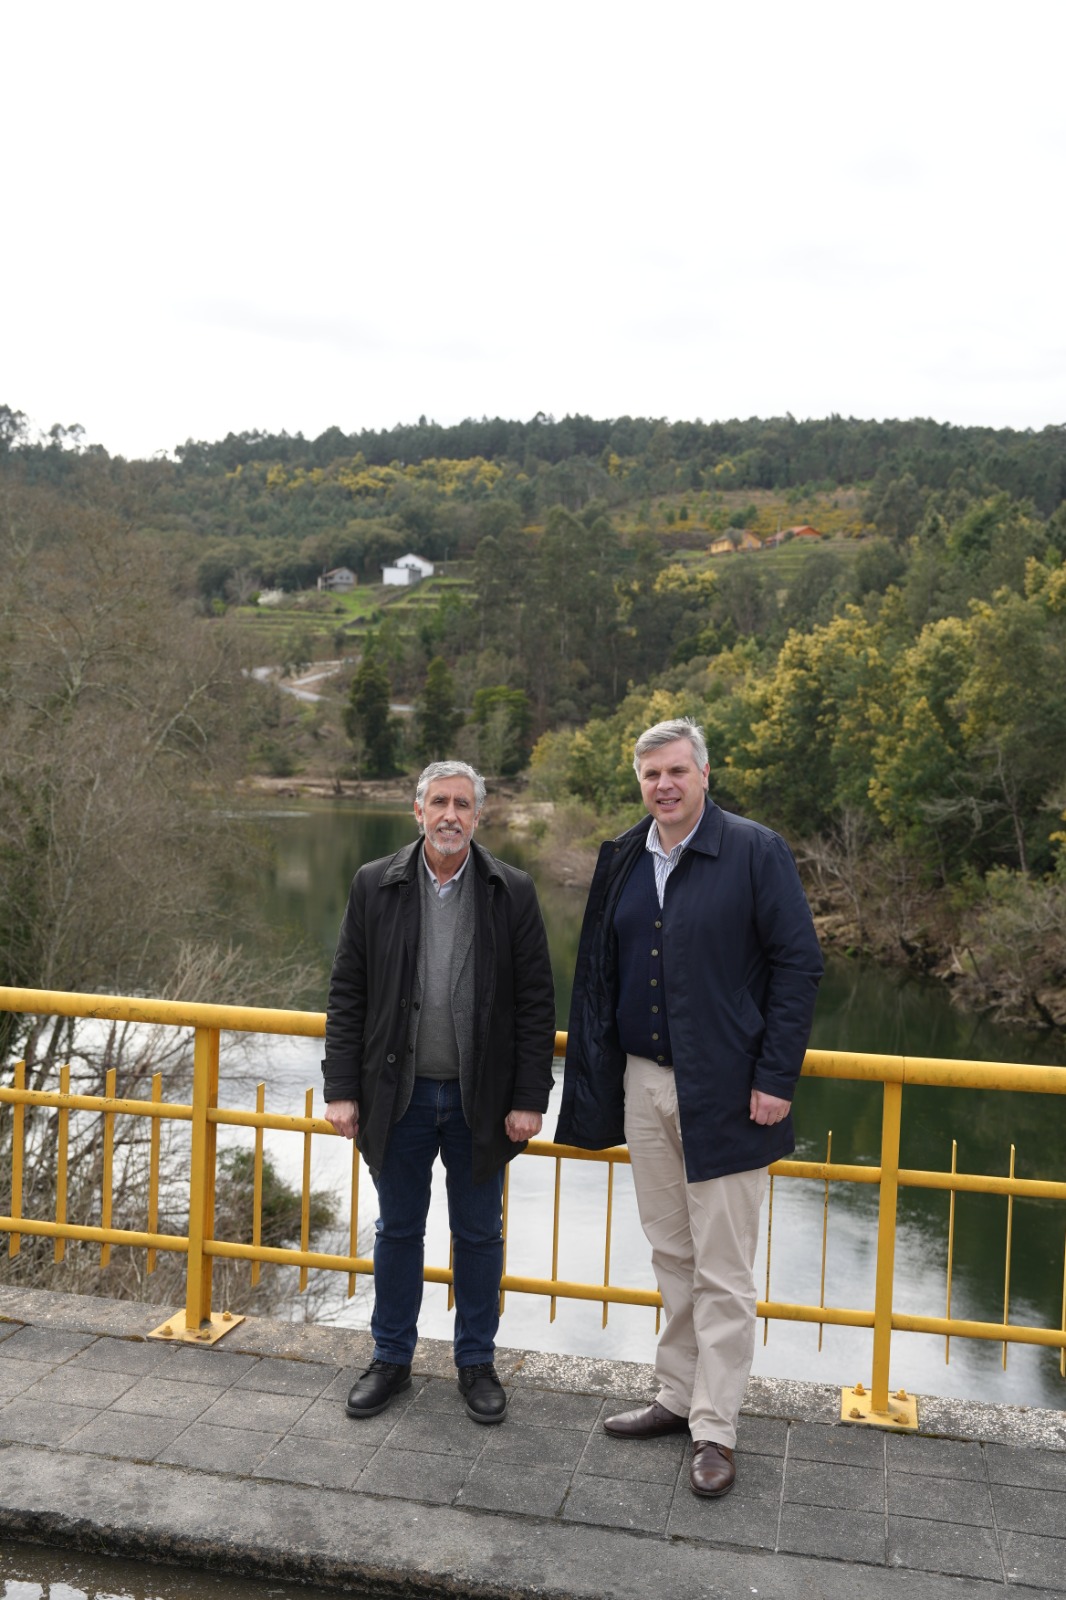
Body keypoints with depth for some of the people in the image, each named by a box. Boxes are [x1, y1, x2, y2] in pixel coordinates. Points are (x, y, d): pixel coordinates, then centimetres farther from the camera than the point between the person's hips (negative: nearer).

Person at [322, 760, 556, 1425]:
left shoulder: (512, 892, -4)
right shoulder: (375, 885, -2)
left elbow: (536, 1003, -3)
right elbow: (348, 994, 1)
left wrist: (530, 1098, -7)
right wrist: (342, 1089, -4)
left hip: (480, 1098, 0)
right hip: (398, 1094, 1)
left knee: (479, 1235, 13)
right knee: (398, 1231, 15)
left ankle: (477, 1361, 31)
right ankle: (392, 1358, 33)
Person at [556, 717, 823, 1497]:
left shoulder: (756, 851, -8)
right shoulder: (621, 859, 7)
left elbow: (799, 964, -9)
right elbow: (597, 971, 12)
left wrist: (775, 1077, -13)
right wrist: (595, 1070, 7)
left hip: (723, 1092, -5)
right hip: (642, 1083, 5)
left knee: (724, 1272, 4)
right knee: (671, 1255, 18)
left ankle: (716, 1431, 17)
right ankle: (679, 1396, 33)